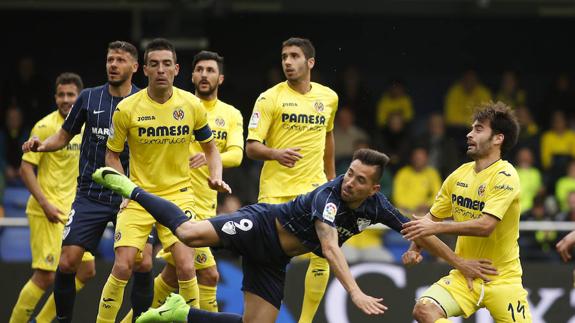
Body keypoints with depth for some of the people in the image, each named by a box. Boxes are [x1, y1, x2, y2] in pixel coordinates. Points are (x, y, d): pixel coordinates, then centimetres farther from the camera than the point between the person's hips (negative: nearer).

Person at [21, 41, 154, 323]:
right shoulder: (89, 98, 4)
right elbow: (64, 136, 14)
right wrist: (43, 144, -6)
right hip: (91, 194, 1)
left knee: (143, 264, -13)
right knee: (67, 263, -7)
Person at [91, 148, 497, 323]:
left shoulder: (376, 207, -5)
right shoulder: (329, 196, -25)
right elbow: (331, 248, -38)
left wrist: (460, 262, 8)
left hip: (274, 260, 7)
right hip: (261, 225, -7)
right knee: (191, 234, -28)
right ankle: (132, 190, -3)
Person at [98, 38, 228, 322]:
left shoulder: (192, 105, -4)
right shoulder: (126, 109, -8)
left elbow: (210, 148, 10)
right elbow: (112, 154, 4)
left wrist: (216, 175, -9)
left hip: (178, 195, 1)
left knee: (185, 268, -12)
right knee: (122, 267, -10)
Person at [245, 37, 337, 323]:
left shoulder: (328, 97, 7)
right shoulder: (270, 98, -5)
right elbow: (251, 147, -10)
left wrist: (331, 178, 28)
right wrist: (276, 154, -30)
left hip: (314, 189, 3)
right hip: (276, 191, -3)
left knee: (322, 255, -6)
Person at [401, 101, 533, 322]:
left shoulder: (505, 177, -14)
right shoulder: (460, 175, 6)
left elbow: (486, 225, -25)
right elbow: (432, 217, 15)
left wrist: (436, 228, -25)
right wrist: (415, 246, -4)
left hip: (501, 277, -4)